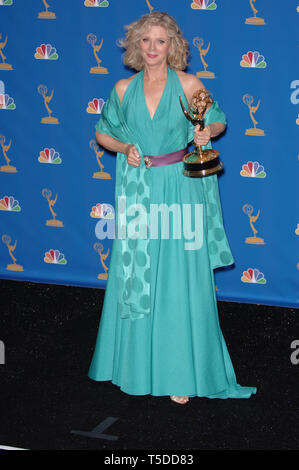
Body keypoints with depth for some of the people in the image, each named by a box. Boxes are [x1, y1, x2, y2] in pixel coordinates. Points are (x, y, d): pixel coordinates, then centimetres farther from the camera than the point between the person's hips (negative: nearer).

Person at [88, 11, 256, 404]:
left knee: (180, 282, -2)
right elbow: (103, 133, 16)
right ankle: (138, 363, 23)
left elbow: (219, 122, 11)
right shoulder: (124, 89, 5)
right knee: (135, 278, 7)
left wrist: (206, 132, -11)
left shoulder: (188, 85, -1)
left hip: (180, 190, -2)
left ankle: (181, 373, 7)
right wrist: (124, 148, -4)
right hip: (138, 191, 2)